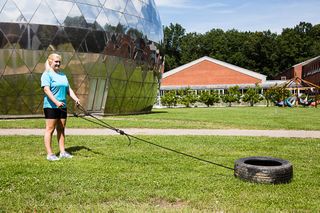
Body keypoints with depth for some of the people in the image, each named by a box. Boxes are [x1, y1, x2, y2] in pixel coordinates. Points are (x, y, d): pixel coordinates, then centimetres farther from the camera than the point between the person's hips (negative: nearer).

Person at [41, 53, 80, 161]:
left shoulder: (62, 75, 18)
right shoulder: (46, 74, -5)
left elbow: (68, 89, 18)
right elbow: (46, 89, -17)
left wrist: (76, 99, 2)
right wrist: (56, 102, -27)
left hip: (62, 106, 7)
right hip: (51, 106, -7)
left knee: (61, 129, 10)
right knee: (50, 129, -3)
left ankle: (62, 152, 16)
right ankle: (49, 154, 1)